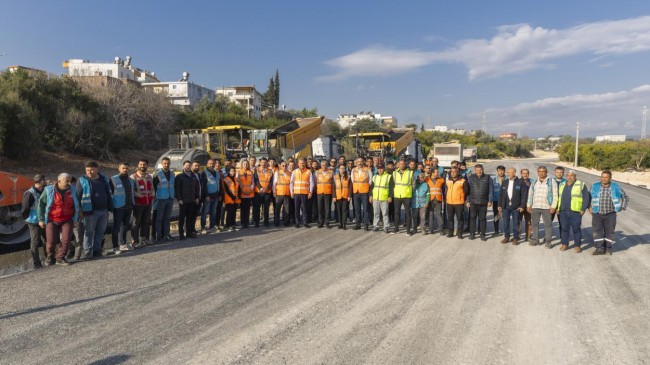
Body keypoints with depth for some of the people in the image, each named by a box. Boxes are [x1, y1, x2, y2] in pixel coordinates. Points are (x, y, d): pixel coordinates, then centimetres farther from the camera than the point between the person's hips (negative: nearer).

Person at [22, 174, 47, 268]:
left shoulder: (44, 192, 8)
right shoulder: (30, 193, -16)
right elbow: (24, 209, -15)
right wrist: (28, 219, -6)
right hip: (34, 222, -7)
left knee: (46, 241, 14)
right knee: (35, 243, 2)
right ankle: (37, 264, 8)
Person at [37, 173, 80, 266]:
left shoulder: (73, 190, 0)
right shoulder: (48, 190, -6)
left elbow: (77, 203, 16)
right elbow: (41, 204, 0)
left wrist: (79, 212, 12)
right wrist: (41, 219, -2)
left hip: (67, 220, 1)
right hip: (52, 221, -1)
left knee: (66, 240, -9)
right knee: (51, 241, 0)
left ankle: (60, 258, 7)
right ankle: (50, 257, 27)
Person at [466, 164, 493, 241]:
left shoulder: (487, 178, 4)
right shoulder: (471, 178, 6)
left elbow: (490, 190, 4)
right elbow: (467, 190, 6)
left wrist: (490, 201, -2)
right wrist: (468, 201, 2)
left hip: (483, 202, 0)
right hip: (473, 202, 1)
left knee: (483, 218, 5)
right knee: (472, 218, 3)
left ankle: (482, 234, 14)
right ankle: (472, 233, 12)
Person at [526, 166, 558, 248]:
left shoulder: (551, 182, 0)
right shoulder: (534, 182, 11)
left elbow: (555, 195, -4)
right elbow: (530, 194, 13)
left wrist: (553, 206, -10)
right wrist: (528, 205, 8)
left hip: (547, 207, -3)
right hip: (535, 207, 4)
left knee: (548, 224, 1)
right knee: (535, 224, 9)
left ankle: (548, 241, 8)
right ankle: (535, 239, 18)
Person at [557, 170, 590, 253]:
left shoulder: (581, 185, -2)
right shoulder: (562, 185, 14)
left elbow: (586, 198, -4)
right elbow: (558, 197, 21)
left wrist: (583, 209, -9)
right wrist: (558, 207, 13)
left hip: (575, 212, -4)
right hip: (563, 211, 5)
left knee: (576, 229, 1)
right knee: (564, 228, 10)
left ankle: (577, 246, 10)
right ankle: (564, 244, 19)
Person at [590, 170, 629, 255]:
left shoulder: (616, 187, -1)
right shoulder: (595, 187, 0)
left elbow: (626, 197, 12)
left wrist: (622, 207, 4)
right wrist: (589, 207, 5)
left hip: (610, 214, 0)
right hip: (597, 214, 0)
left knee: (609, 232, 7)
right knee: (597, 231, -1)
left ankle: (608, 248, 19)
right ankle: (600, 249, 5)